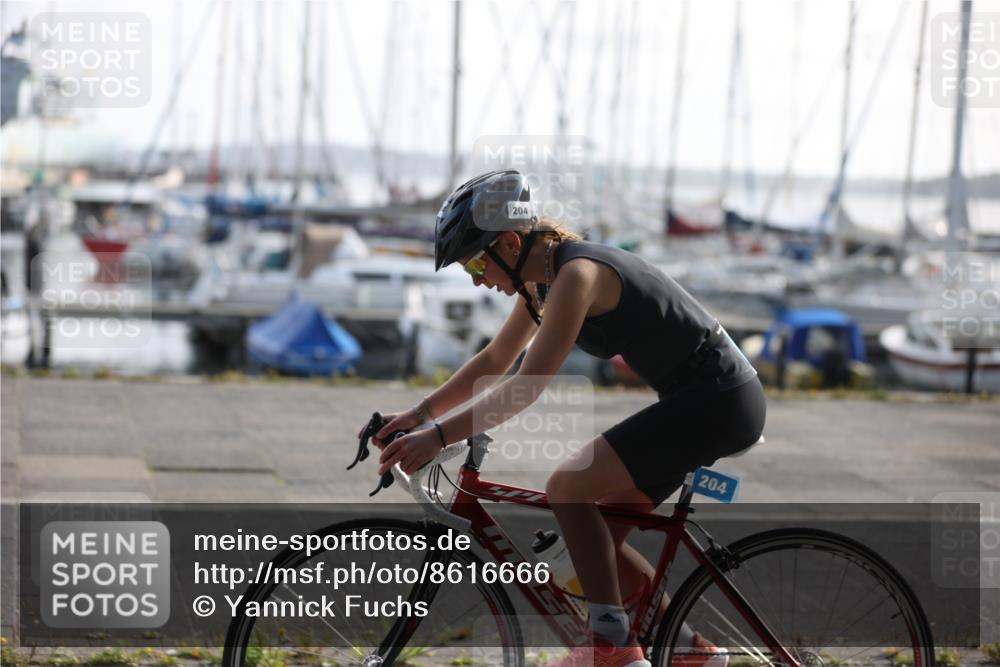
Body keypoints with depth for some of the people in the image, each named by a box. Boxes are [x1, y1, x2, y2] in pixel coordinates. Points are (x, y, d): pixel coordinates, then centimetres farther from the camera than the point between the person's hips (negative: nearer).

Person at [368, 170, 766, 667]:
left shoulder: (575, 273, -21)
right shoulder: (544, 279, 9)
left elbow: (527, 385, -25)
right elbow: (493, 362, 18)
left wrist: (438, 437, -25)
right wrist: (417, 415, 10)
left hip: (718, 402, -10)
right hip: (703, 400, 10)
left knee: (567, 487, -16)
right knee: (597, 536, 10)